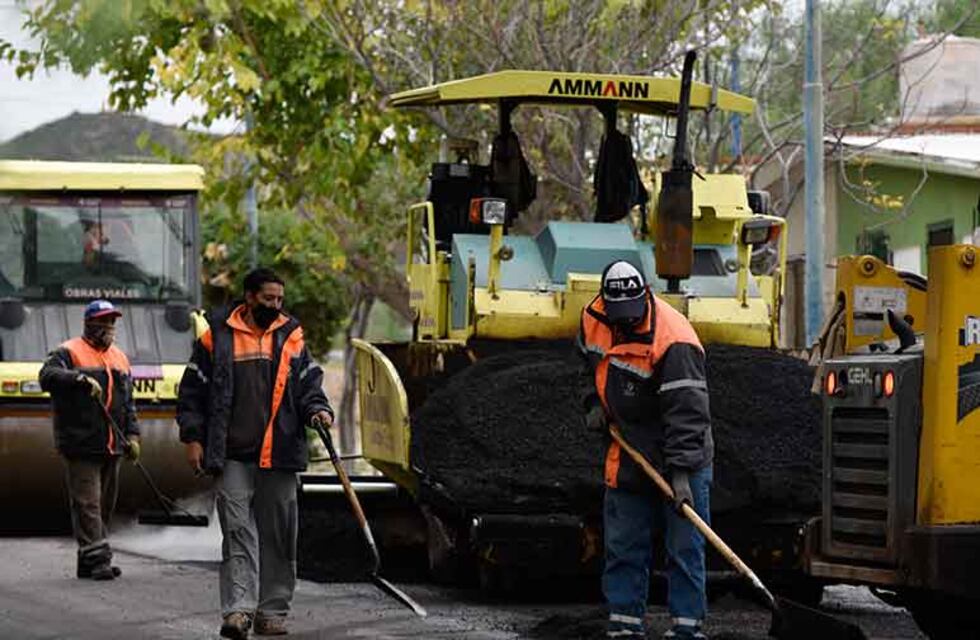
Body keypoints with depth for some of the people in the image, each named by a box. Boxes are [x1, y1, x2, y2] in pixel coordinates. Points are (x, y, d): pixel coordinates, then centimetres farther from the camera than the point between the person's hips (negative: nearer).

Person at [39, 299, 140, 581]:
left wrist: (132, 435, 10)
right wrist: (79, 378, -33)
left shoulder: (119, 358, 20)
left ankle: (90, 560, 17)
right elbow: (47, 376, -19)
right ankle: (96, 557, -13)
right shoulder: (68, 353, -1)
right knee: (87, 503, -10)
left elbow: (128, 402, 22)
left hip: (111, 446, 7)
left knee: (105, 504, 10)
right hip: (81, 445, -7)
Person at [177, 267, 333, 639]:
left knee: (278, 535, 6)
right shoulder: (217, 337, 4)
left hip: (279, 455, 2)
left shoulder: (291, 338, 11)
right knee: (238, 531, -9)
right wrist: (193, 437, 0)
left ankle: (272, 610, 14)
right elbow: (193, 391, 7)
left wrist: (317, 409, -10)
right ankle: (237, 609, -14)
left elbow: (309, 383, 11)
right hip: (232, 455, -2)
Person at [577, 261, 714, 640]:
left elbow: (687, 410, -29)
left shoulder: (673, 341, -26)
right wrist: (595, 401, 7)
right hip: (628, 451, 6)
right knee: (622, 546, 9)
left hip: (680, 457, -6)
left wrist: (681, 471, -35)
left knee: (684, 546, -3)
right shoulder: (594, 320, -3)